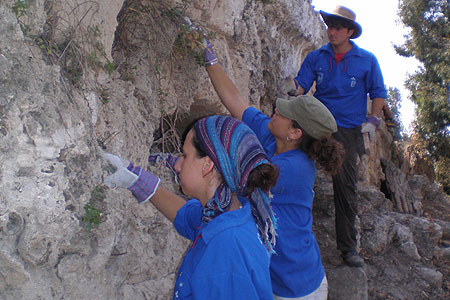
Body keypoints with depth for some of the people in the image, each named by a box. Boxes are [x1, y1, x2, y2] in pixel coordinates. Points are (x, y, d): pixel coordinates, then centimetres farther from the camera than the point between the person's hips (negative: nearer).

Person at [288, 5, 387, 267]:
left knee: (346, 188, 2)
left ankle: (348, 246, 11)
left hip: (349, 132, -1)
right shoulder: (316, 57, 8)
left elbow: (378, 92, 10)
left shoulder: (367, 60, 5)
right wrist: (294, 90, -24)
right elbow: (302, 83, -1)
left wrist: (373, 120, -4)